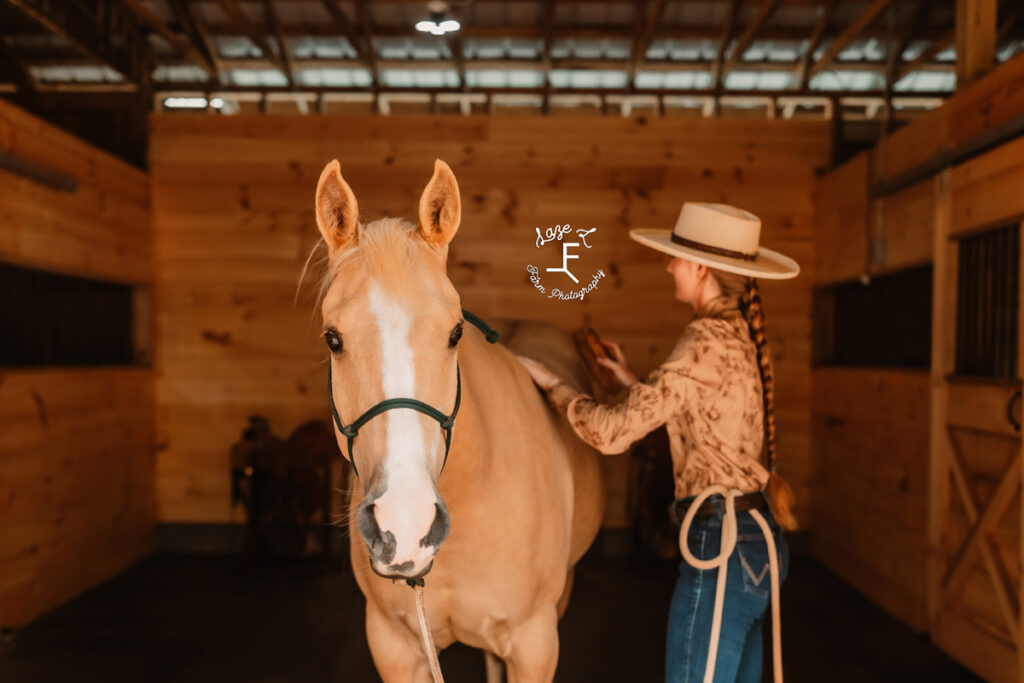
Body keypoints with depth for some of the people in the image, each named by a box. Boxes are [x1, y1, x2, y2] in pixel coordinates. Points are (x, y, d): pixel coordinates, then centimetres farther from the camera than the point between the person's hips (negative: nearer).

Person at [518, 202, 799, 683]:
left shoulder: (707, 339, -18)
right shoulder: (742, 334, 10)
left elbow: (613, 431, -18)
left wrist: (551, 384, -3)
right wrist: (634, 383, 20)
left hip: (722, 546, -9)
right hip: (757, 537, 9)